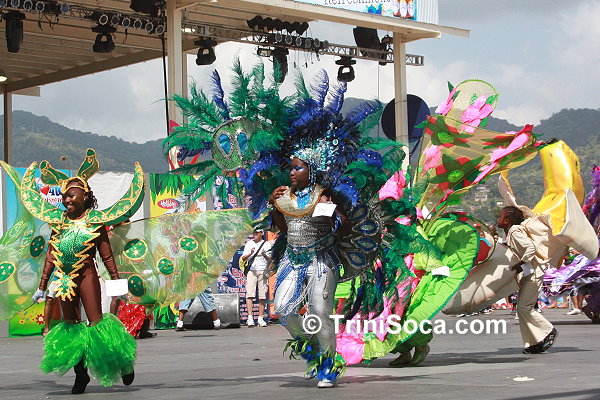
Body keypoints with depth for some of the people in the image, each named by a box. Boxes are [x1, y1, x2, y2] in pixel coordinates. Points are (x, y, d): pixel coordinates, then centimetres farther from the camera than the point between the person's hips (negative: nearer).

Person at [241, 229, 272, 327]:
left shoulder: (266, 244, 8)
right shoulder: (249, 244, 13)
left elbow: (270, 260, 3)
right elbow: (243, 258, 7)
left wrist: (265, 255, -18)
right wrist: (250, 253, -13)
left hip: (263, 271, 0)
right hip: (251, 271, 0)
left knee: (263, 296, -2)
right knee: (250, 294, -12)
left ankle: (260, 318, 3)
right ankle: (250, 318, -17)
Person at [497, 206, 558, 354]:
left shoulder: (515, 232, -15)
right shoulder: (510, 233, 15)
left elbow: (531, 247, -26)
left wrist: (521, 264, -25)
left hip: (534, 273, -10)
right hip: (527, 274, 10)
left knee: (524, 307, -11)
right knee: (521, 308, 6)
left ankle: (549, 331, 1)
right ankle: (533, 343, 6)